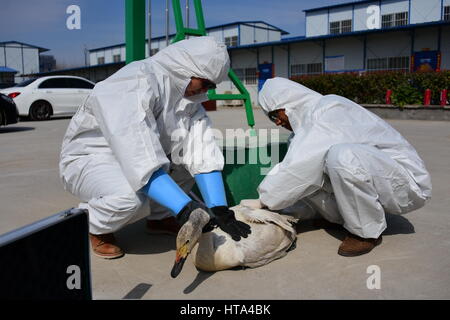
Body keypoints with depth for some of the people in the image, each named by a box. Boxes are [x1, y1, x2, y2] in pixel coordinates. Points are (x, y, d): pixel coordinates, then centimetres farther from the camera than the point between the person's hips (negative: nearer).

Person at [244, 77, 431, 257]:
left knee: (342, 155, -36)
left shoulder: (328, 109, -20)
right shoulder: (307, 124, 9)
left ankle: (367, 232, -15)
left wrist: (261, 201, -23)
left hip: (407, 182, -8)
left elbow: (302, 163, -29)